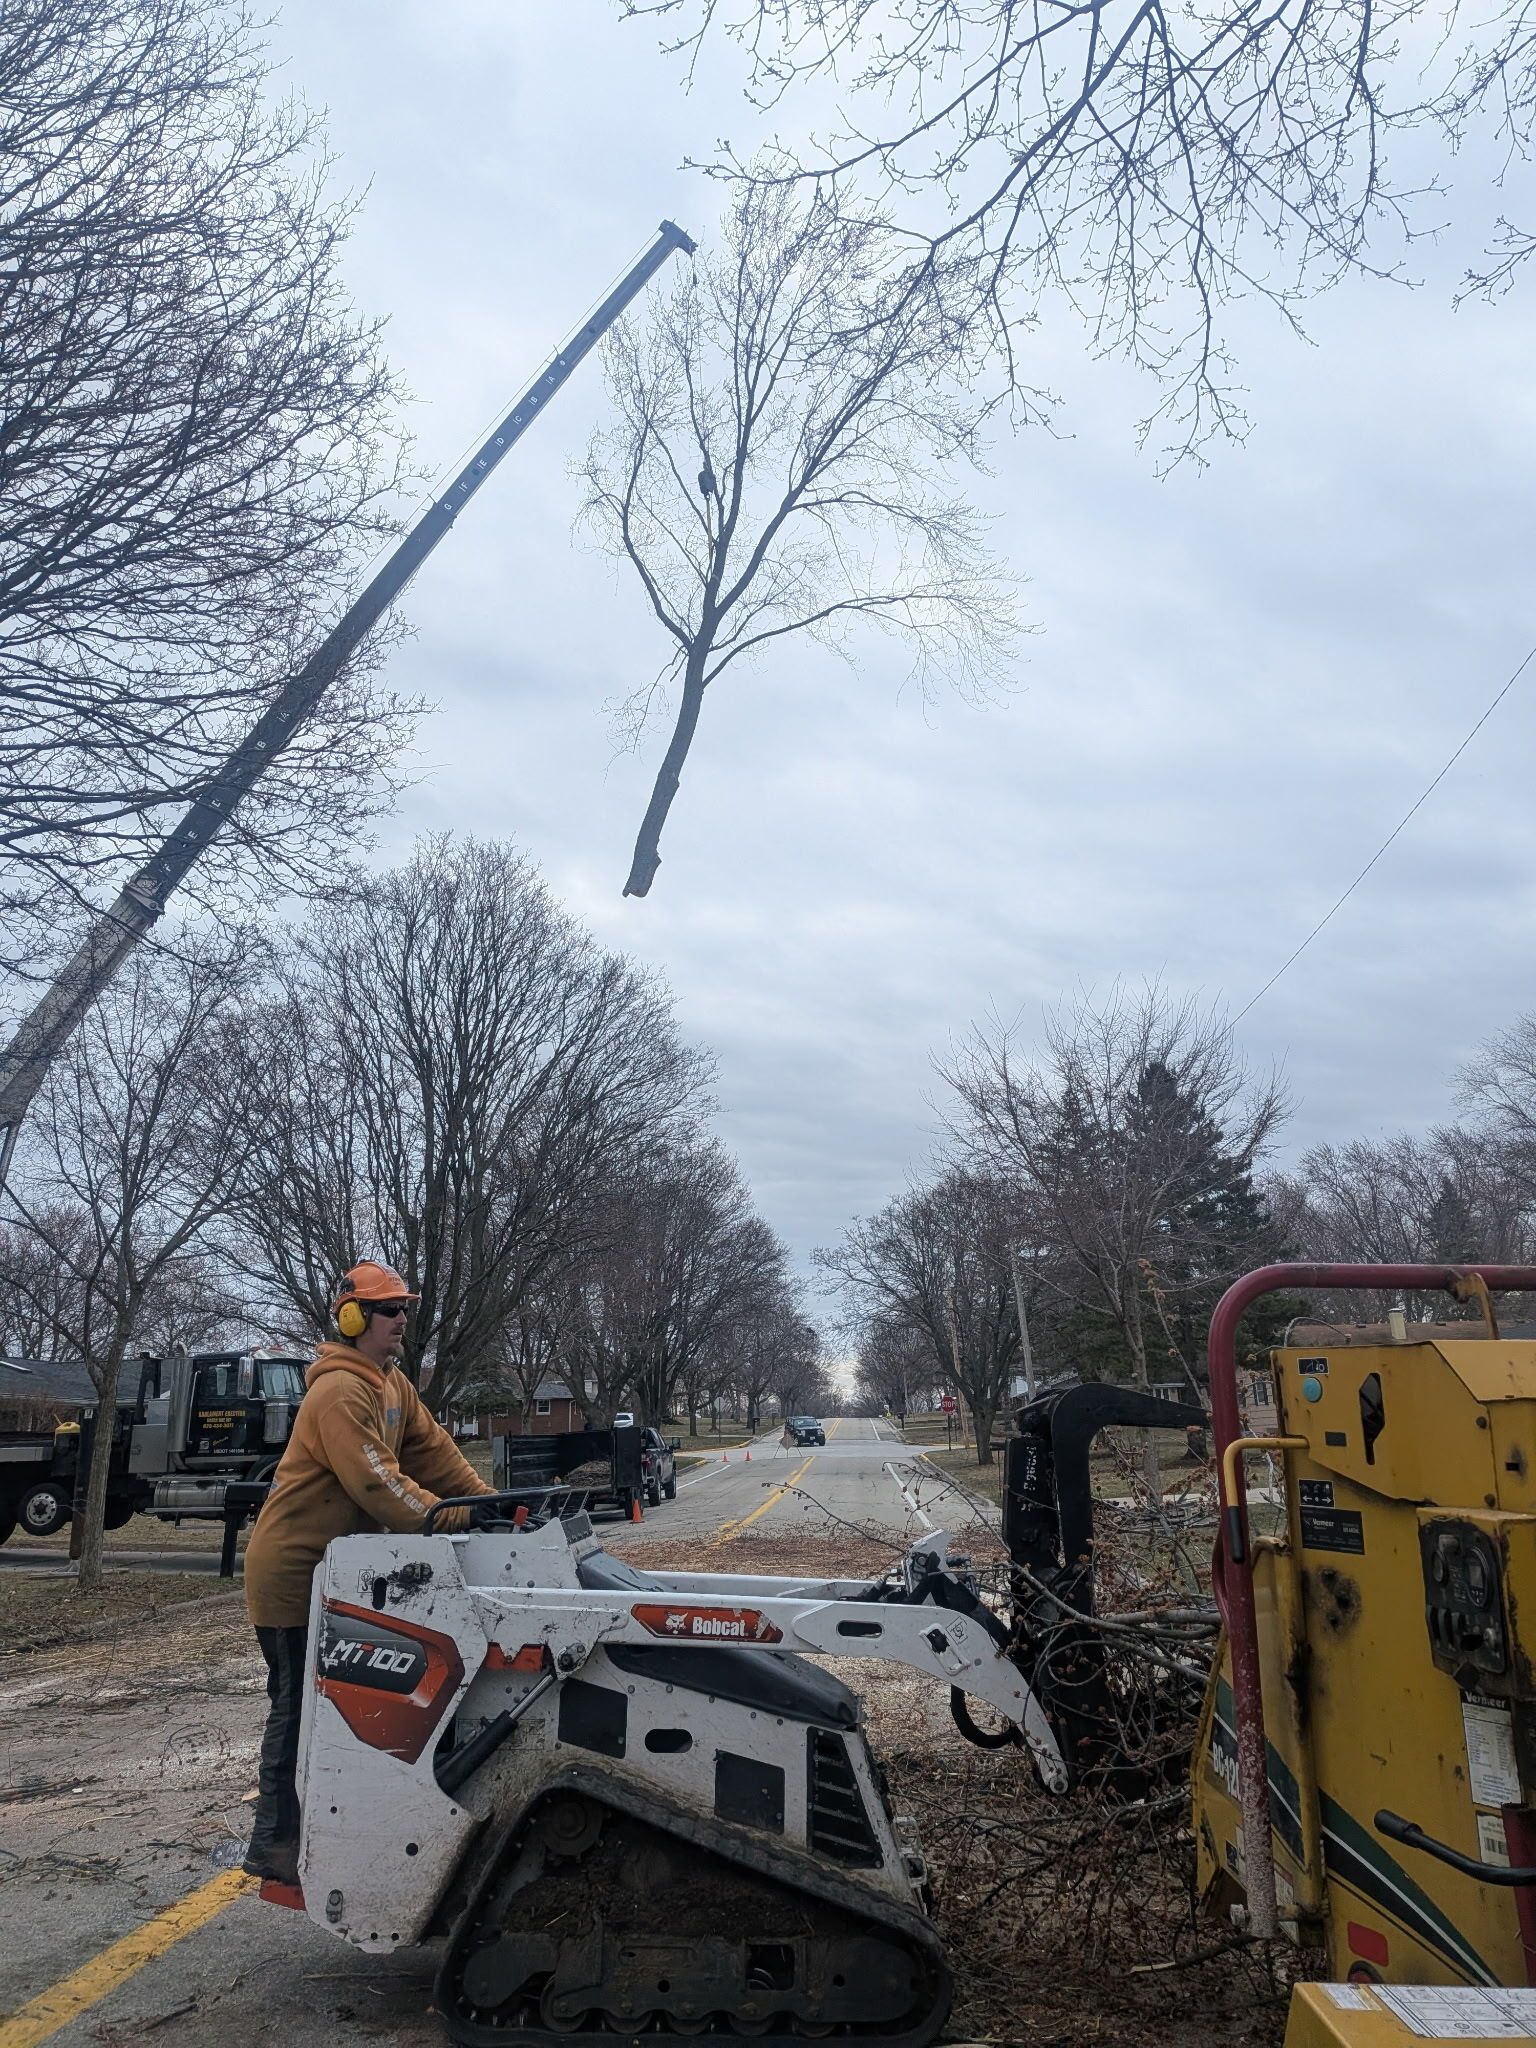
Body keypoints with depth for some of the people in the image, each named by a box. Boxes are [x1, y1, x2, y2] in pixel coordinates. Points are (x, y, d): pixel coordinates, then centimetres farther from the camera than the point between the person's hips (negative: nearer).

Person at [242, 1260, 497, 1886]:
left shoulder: (392, 1384, 7)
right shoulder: (340, 1393, -24)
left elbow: (433, 1450, 4)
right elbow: (377, 1482, -31)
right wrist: (454, 1520, -32)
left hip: (335, 1566, 9)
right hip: (291, 1569, -9)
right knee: (296, 1704, -1)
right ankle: (273, 1846, 11)